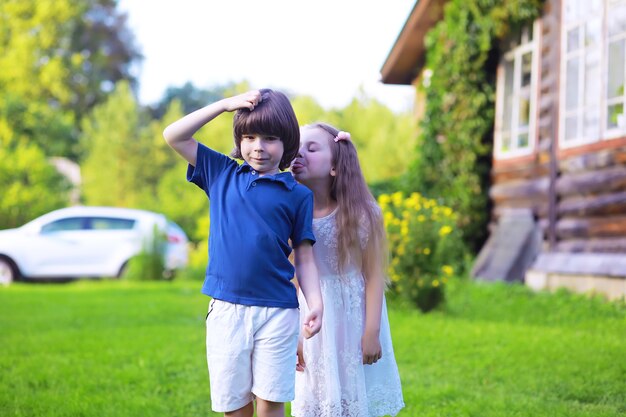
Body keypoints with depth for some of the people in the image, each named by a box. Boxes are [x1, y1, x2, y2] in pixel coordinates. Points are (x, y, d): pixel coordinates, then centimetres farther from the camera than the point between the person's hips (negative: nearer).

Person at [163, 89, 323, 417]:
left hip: (277, 311, -1)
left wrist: (316, 304, -8)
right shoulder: (222, 174, 11)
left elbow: (304, 257, 5)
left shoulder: (297, 194, 5)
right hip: (226, 309, 2)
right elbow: (173, 136, 9)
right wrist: (226, 104, 4)